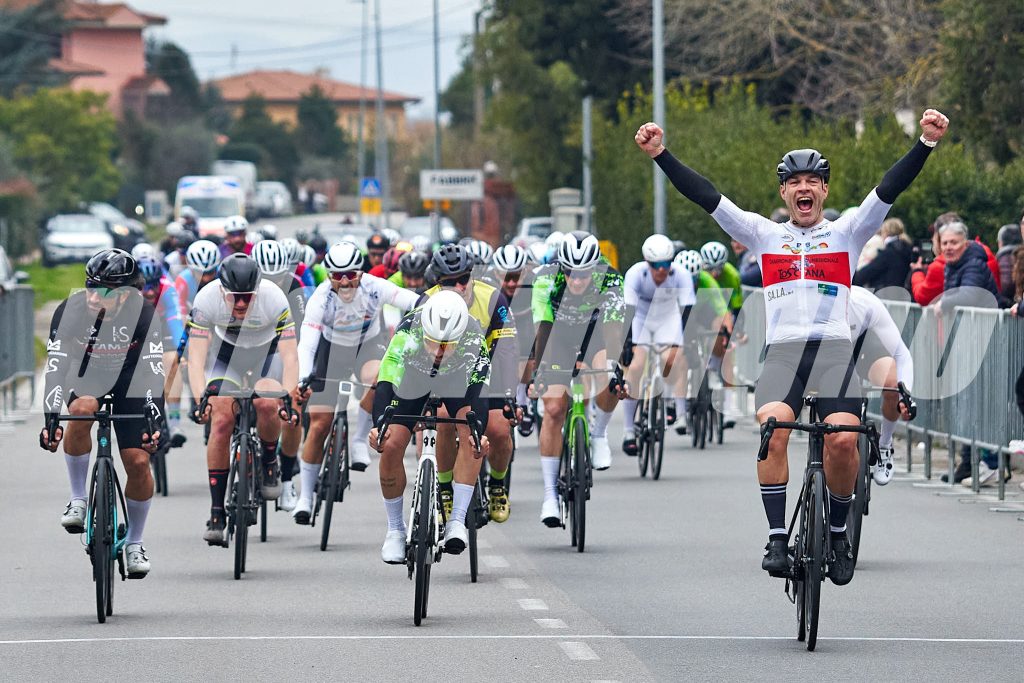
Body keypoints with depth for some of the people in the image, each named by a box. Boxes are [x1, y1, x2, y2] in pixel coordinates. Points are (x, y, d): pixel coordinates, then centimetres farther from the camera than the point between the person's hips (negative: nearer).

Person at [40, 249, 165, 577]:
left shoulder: (142, 315, -26)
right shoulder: (70, 312, -25)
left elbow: (154, 368, -29)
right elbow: (55, 366, -27)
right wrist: (50, 417, -37)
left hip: (130, 385, 0)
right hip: (86, 380, 0)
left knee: (138, 462, -11)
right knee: (81, 409, -35)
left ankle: (134, 543, 10)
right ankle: (78, 499, -18)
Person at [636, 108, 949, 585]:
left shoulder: (847, 232, 16)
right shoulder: (764, 235, 18)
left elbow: (890, 189, 4)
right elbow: (706, 197, 11)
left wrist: (926, 143, -9)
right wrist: (660, 155, 2)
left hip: (835, 349, -1)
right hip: (782, 350, 1)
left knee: (843, 438, -23)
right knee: (773, 428, -27)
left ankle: (838, 534, 0)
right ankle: (777, 538, -20)